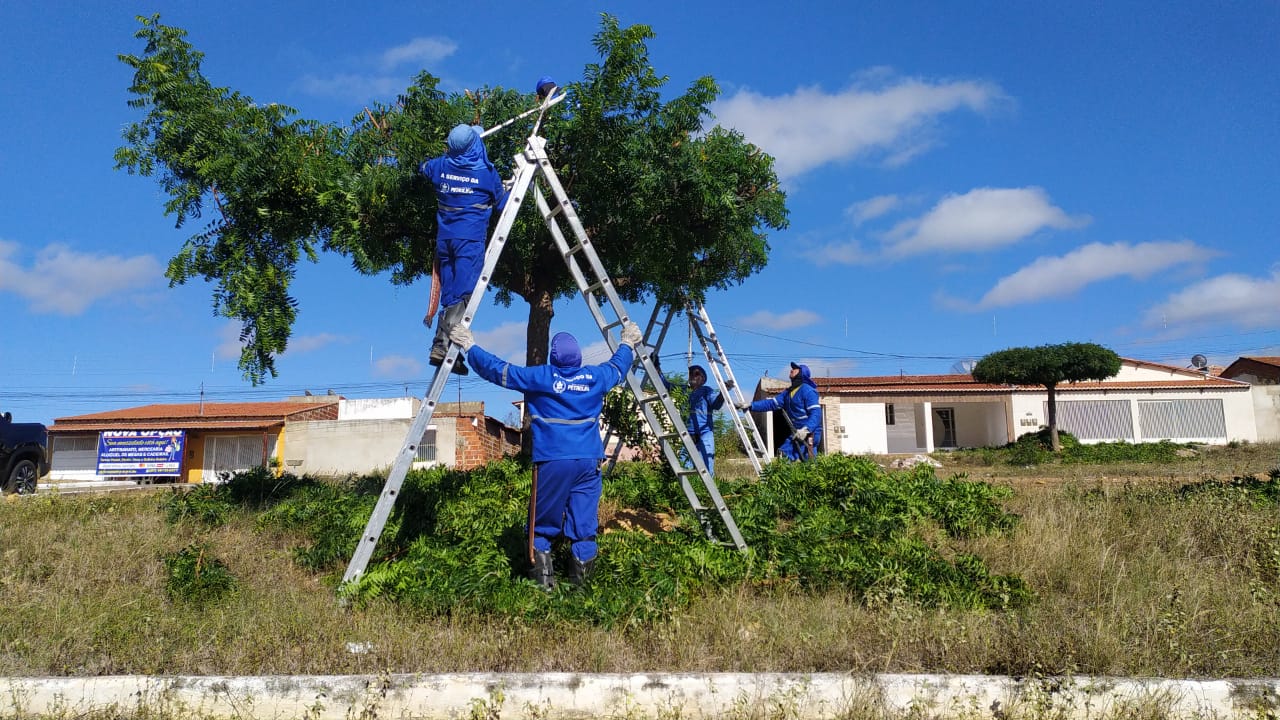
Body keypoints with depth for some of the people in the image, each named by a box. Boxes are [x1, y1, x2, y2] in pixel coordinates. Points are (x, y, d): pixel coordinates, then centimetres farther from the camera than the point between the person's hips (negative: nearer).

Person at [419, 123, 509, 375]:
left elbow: (422, 166, 33)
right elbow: (502, 204, 12)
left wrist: (446, 154, 46)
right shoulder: (487, 172, -2)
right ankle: (443, 346, -24)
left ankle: (445, 349, 5)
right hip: (471, 238, -5)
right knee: (462, 294, -12)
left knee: (450, 297, 9)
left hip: (445, 238, 5)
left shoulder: (441, 165, 9)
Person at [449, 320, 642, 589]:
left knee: (543, 525, 8)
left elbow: (498, 370, 2)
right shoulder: (595, 377, 7)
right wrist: (627, 343, 47)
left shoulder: (541, 376, -3)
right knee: (584, 526, 6)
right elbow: (618, 366, 29)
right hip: (589, 462, 3)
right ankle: (580, 579, 6)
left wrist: (469, 346, 14)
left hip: (552, 462, -2)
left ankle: (544, 578, 0)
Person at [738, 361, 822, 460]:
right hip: (797, 433, 8)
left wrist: (806, 429, -33)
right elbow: (771, 403, 10)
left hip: (810, 433, -8)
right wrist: (750, 406, 0)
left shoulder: (808, 391, -11)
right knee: (784, 453, -3)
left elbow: (816, 413, -19)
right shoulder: (788, 392, 16)